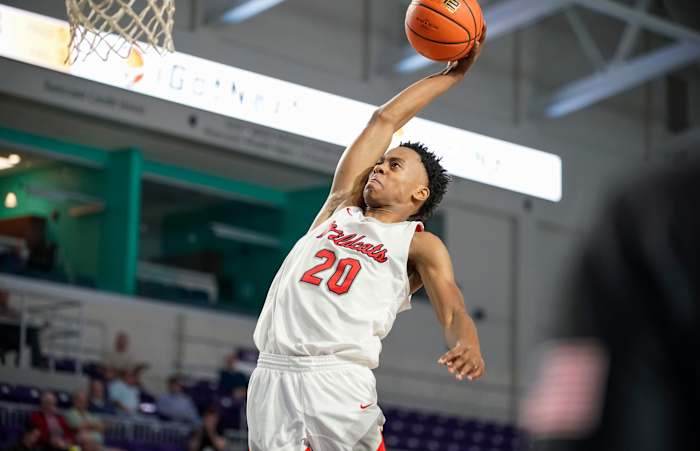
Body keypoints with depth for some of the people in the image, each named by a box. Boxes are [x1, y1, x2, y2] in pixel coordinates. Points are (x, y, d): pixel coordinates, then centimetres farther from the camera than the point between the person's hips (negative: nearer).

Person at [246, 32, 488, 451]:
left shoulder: (421, 245, 10)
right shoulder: (341, 207, 22)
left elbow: (454, 313, -4)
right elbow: (384, 121, 26)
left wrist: (468, 347, -28)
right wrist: (452, 74, 33)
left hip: (337, 383, -4)